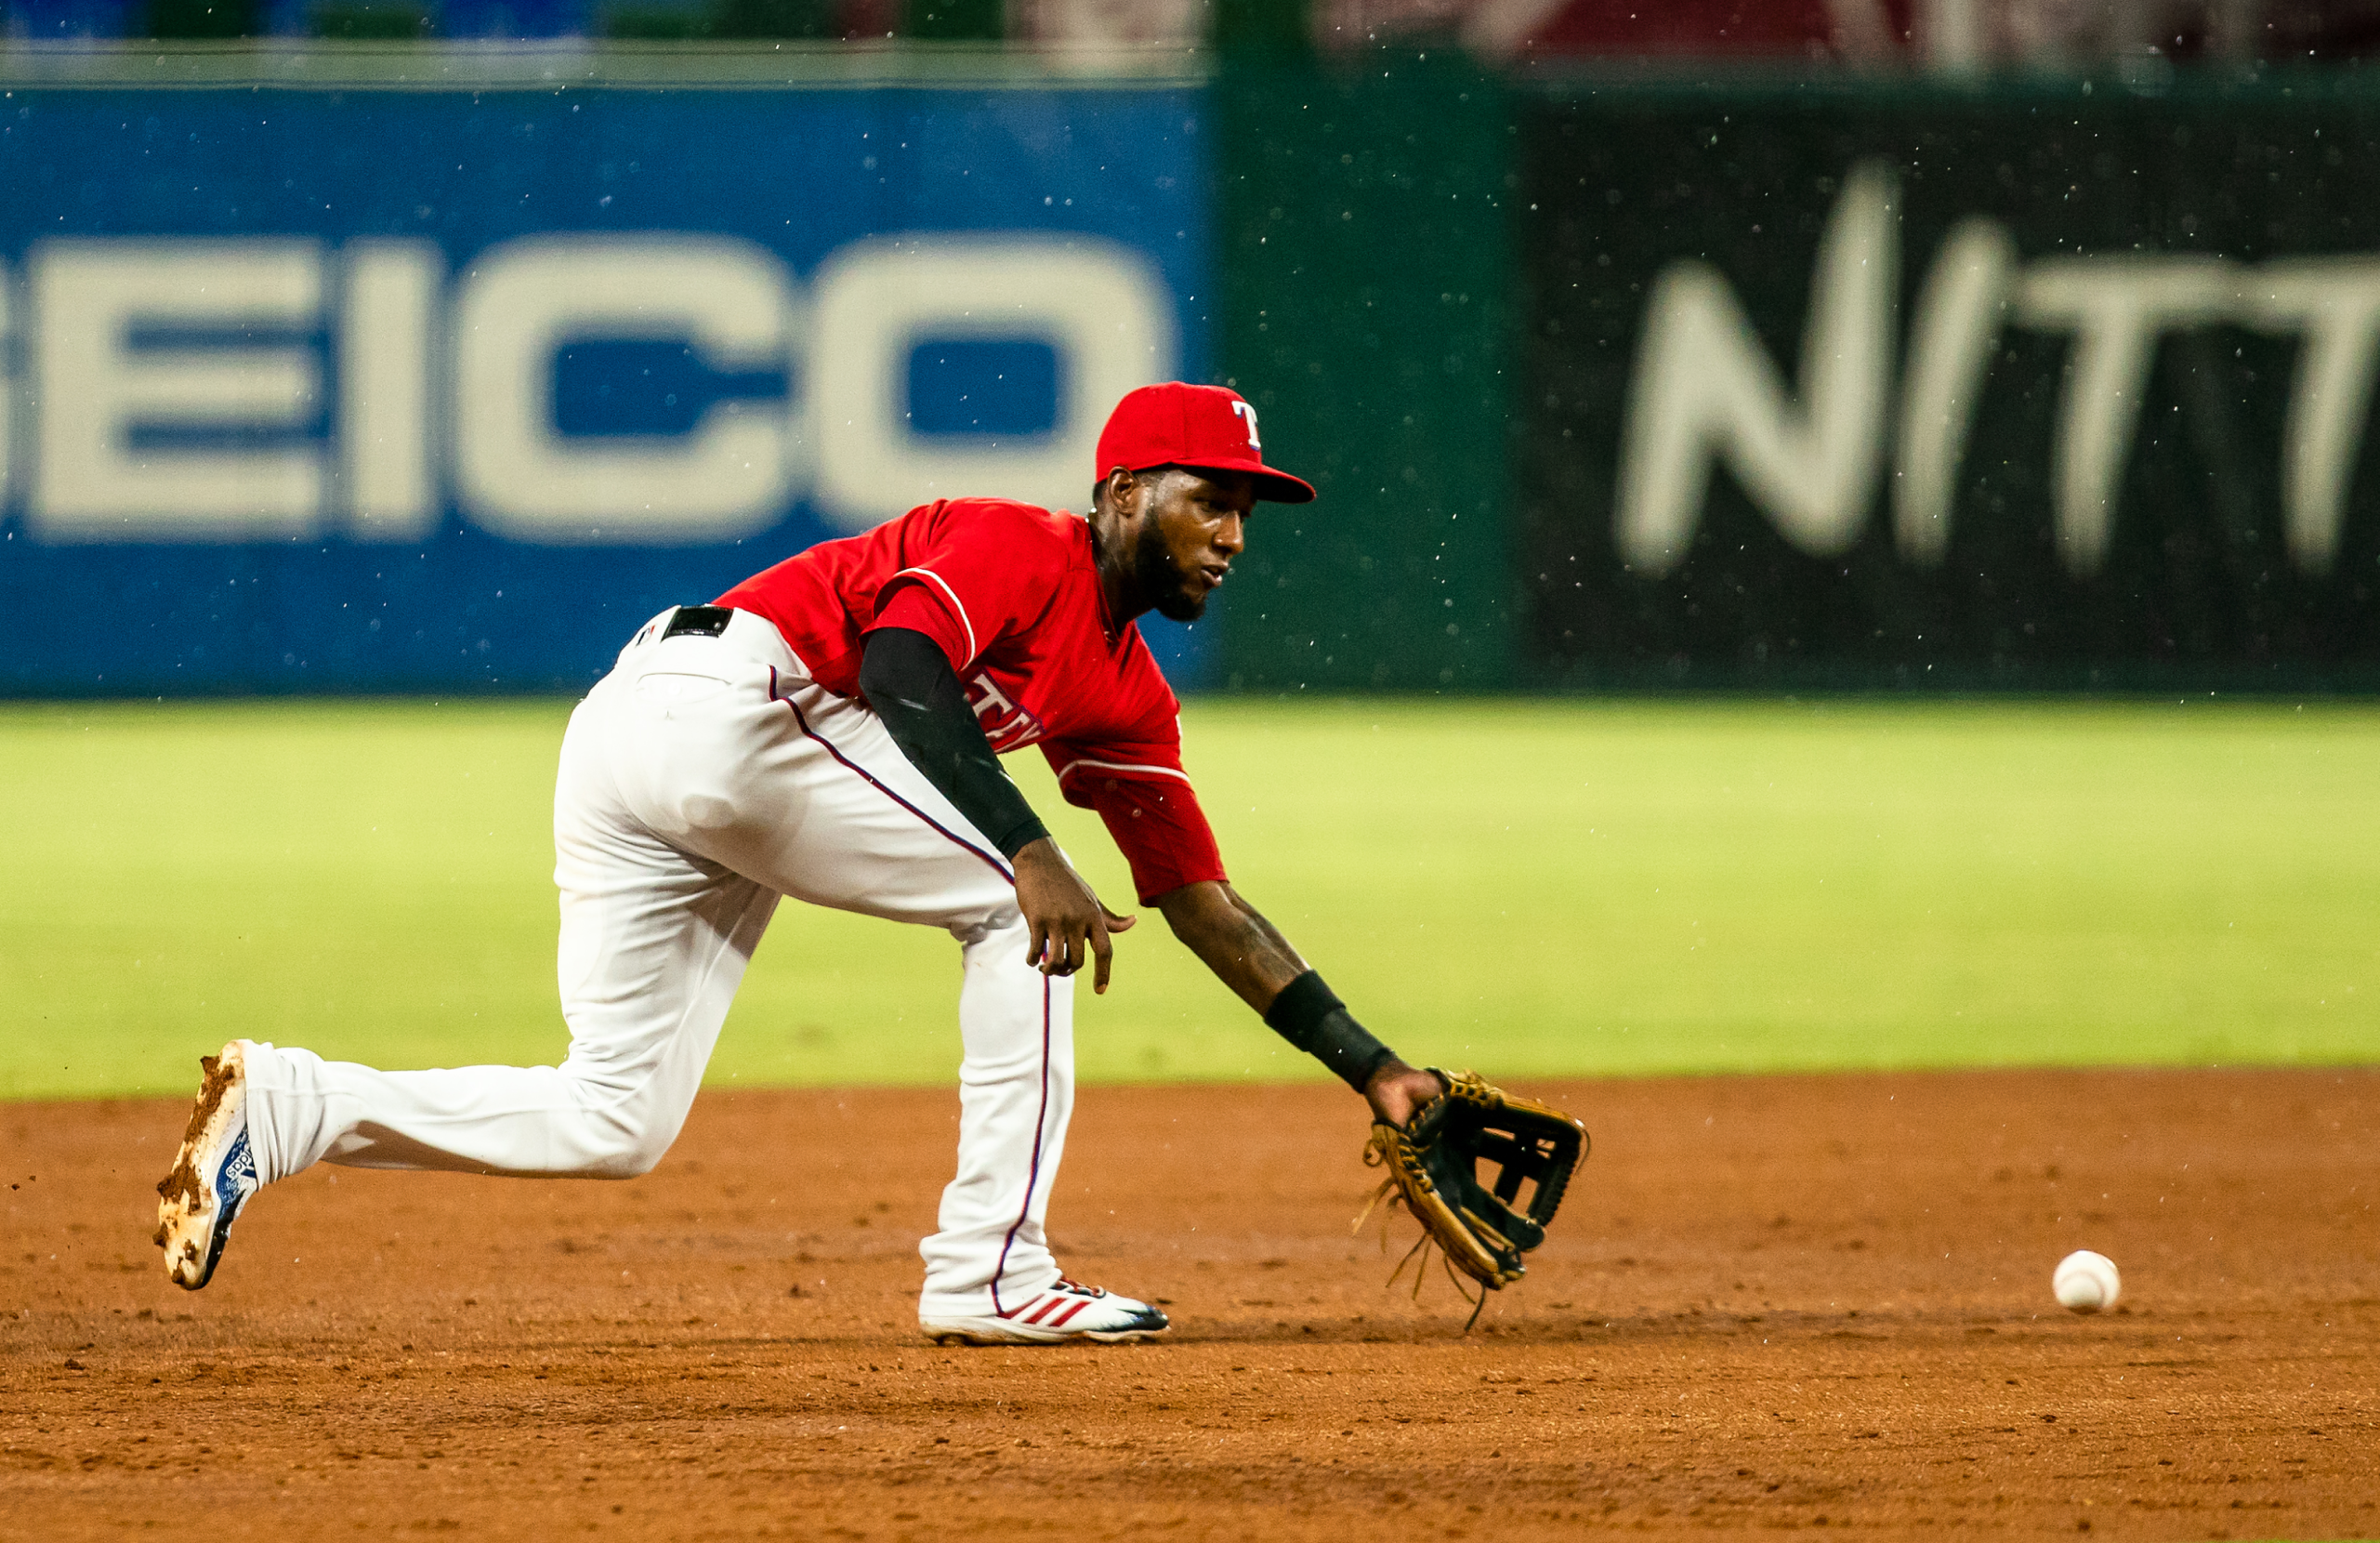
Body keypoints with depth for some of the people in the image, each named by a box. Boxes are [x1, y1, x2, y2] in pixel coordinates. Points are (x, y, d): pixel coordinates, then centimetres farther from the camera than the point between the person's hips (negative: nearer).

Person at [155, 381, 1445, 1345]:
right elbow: (901, 664, -24)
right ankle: (991, 1272, -8)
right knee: (1016, 903, -6)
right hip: (721, 697, -9)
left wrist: (1372, 1068, 17)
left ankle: (281, 1110, -1)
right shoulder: (1017, 547, -5)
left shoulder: (1123, 702, 20)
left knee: (608, 1126, 5)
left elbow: (1205, 909, 21)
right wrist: (1029, 854, -34)